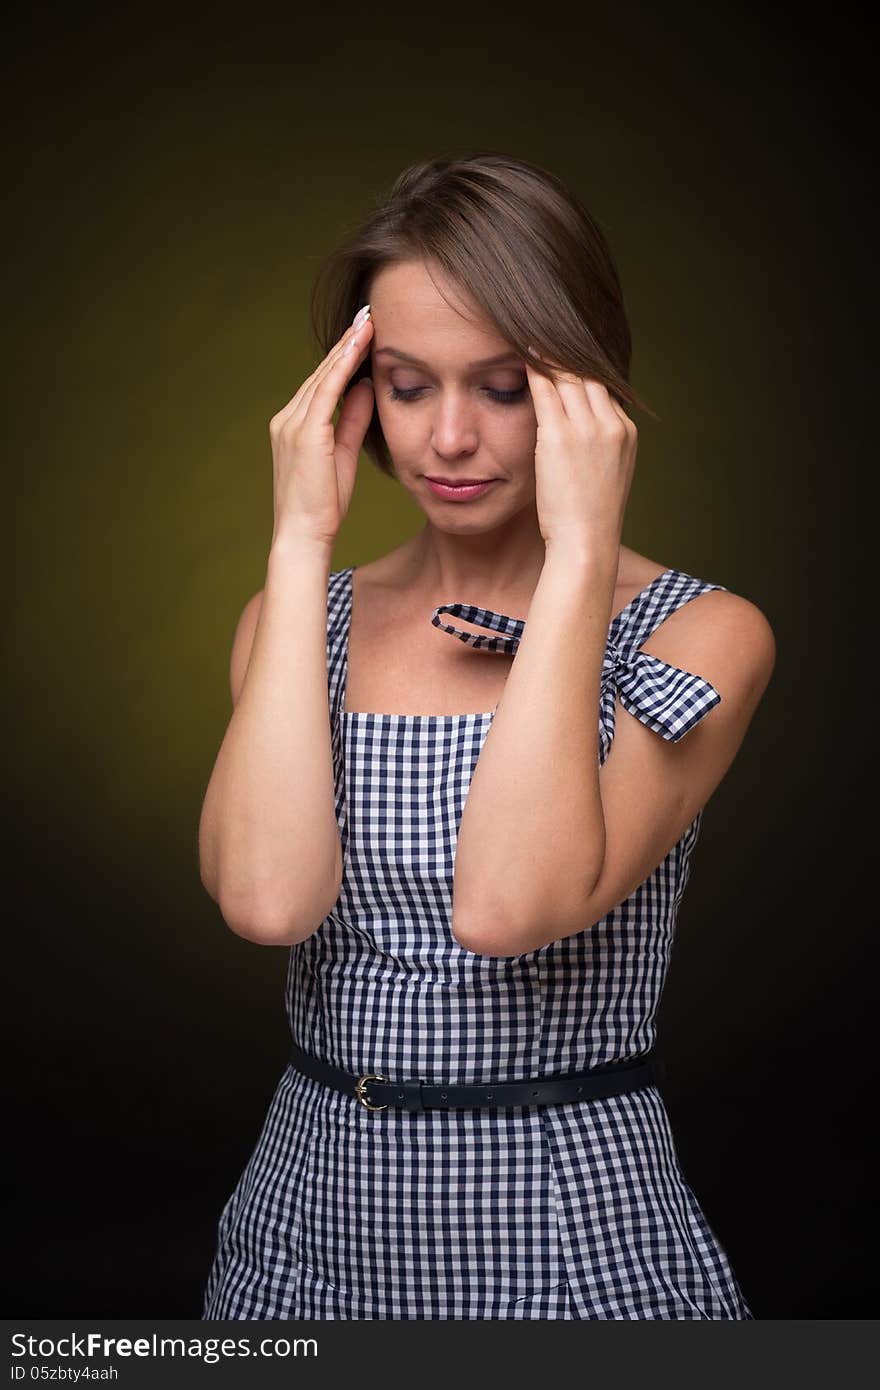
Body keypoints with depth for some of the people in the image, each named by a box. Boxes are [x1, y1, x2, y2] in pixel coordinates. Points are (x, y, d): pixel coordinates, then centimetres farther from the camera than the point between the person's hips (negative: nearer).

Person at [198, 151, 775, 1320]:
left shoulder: (700, 634, -9)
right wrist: (303, 540, -14)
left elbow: (508, 905, -26)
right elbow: (268, 897, -18)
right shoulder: (301, 616, 1)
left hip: (575, 1238, -3)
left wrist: (580, 551, -22)